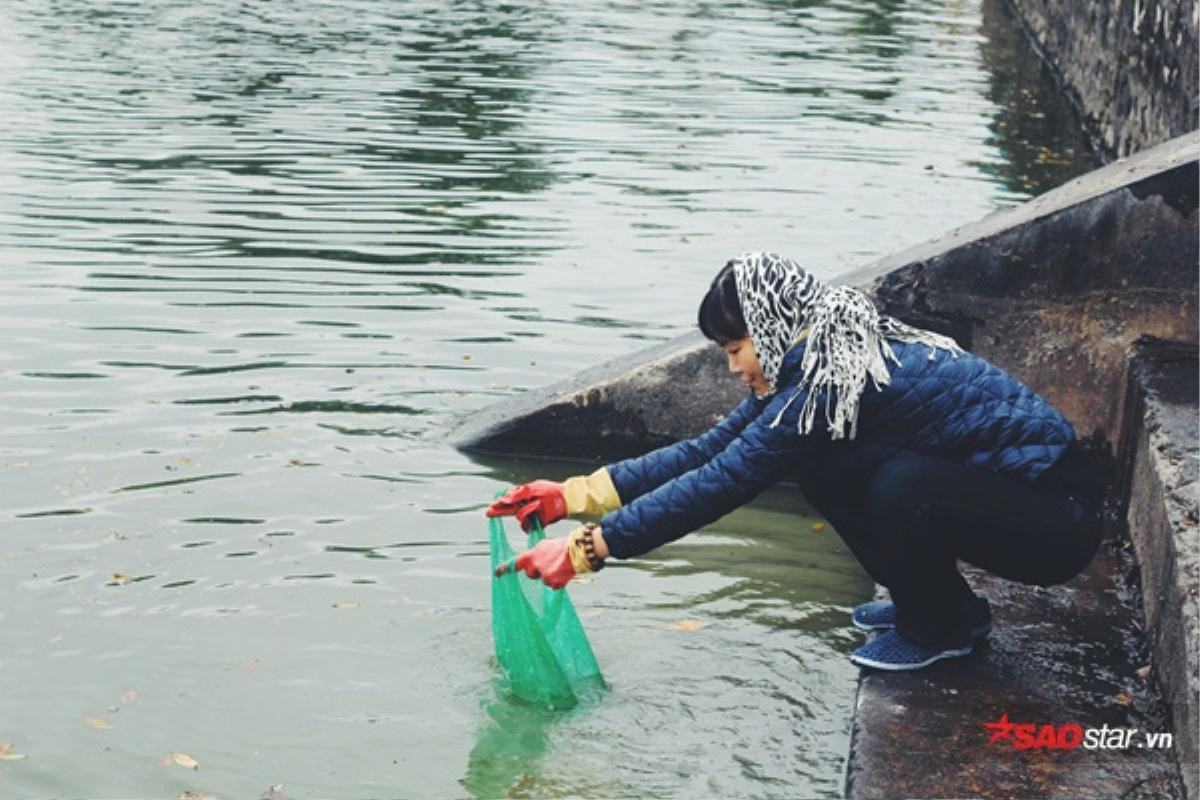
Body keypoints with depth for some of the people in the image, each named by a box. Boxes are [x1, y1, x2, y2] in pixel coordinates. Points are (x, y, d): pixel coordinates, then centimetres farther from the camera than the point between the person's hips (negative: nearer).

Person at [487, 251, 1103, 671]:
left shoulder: (830, 383, -26)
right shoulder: (815, 361, 1)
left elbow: (720, 484, -27)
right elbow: (712, 449, 1)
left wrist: (585, 550, -23)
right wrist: (577, 495, -2)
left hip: (1059, 517, -9)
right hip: (996, 485, 9)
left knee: (903, 487, -32)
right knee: (820, 466, -2)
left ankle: (938, 630, -3)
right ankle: (940, 601, 13)